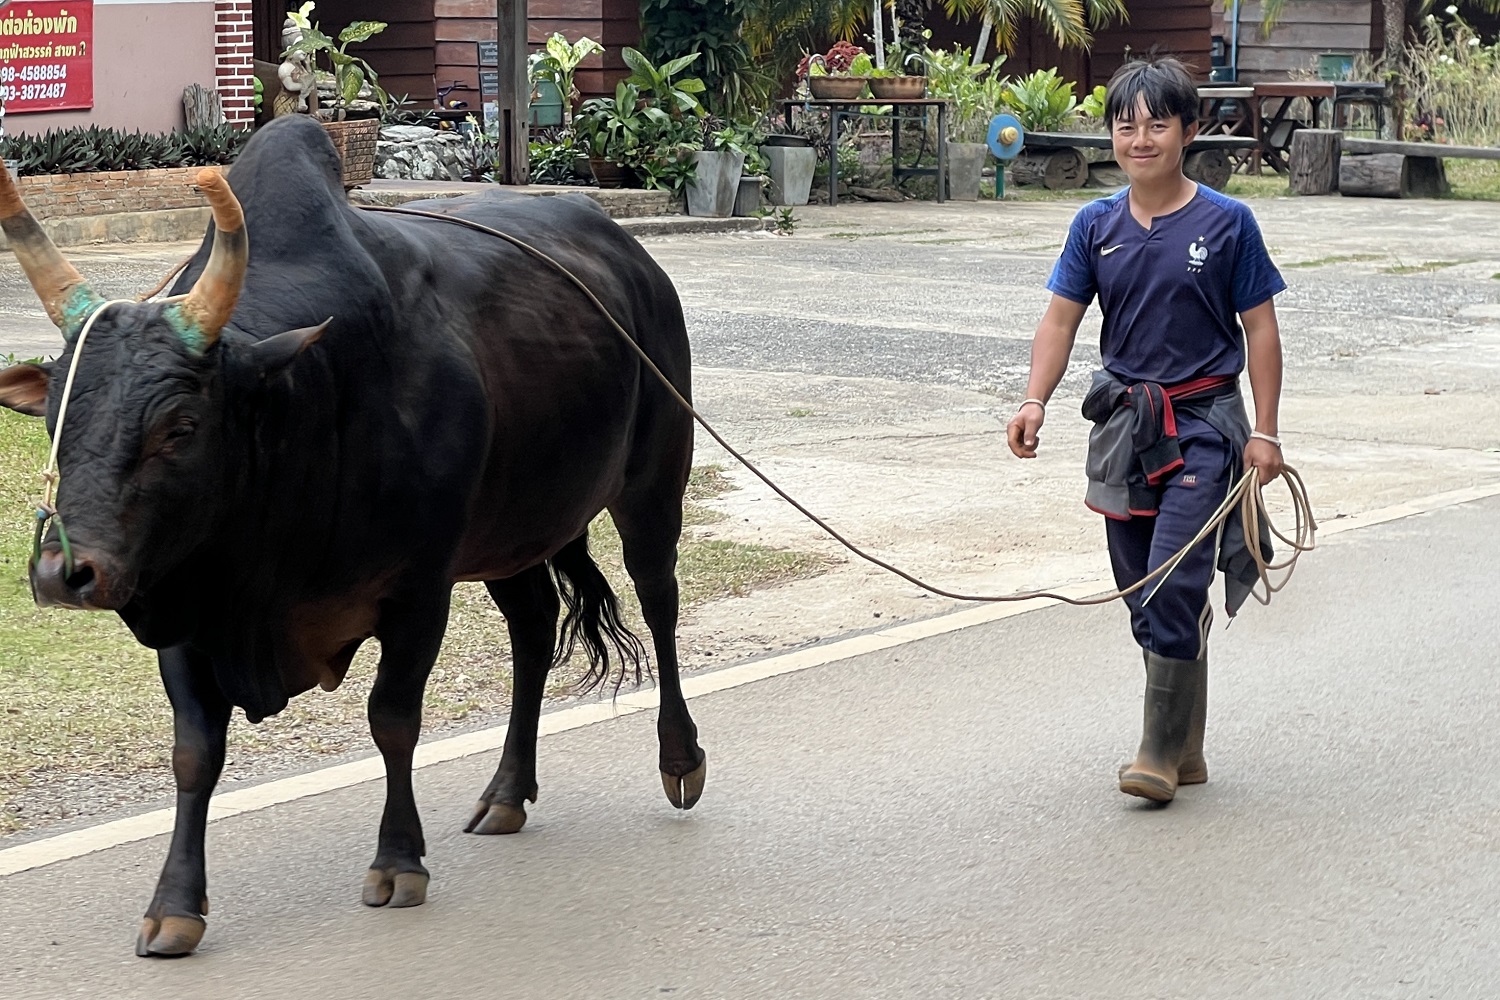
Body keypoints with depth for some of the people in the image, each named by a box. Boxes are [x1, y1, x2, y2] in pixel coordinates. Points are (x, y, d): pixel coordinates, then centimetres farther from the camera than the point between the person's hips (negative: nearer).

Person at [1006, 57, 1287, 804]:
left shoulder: (1226, 224, -5)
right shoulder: (1097, 226, 4)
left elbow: (1260, 329, -1)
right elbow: (1061, 319, 3)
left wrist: (1264, 432, -4)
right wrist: (1035, 402, -13)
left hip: (1203, 424, -5)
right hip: (1124, 423, 5)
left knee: (1175, 587, -14)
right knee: (1144, 595, 9)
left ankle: (1162, 751, -7)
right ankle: (1187, 750, 21)